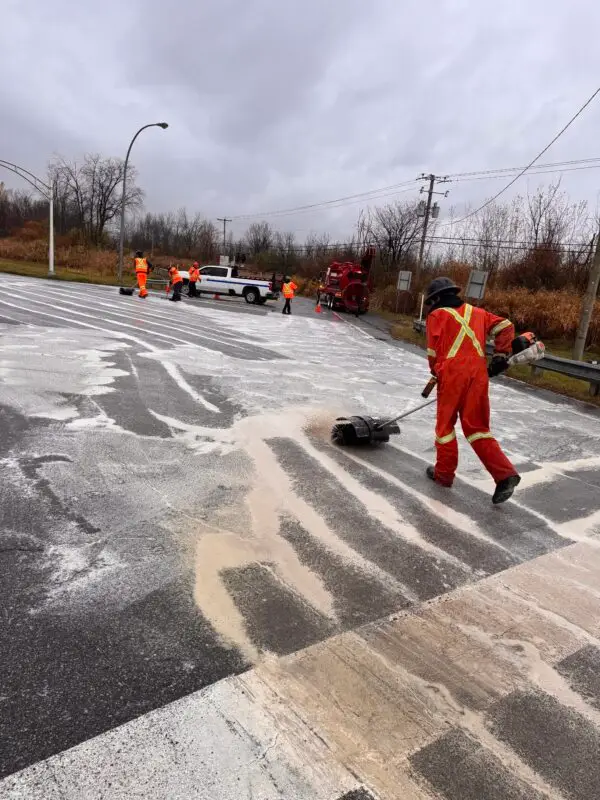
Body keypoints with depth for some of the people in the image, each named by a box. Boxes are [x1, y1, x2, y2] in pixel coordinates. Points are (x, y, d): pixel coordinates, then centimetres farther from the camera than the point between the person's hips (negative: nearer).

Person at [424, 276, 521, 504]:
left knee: (445, 424, 11)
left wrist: (437, 374, 19)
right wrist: (501, 356, 17)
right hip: (478, 374, 5)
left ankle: (444, 473, 21)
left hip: (452, 374, -4)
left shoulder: (437, 315, 7)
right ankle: (505, 474, -2)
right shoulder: (477, 312, 21)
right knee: (477, 428, 9)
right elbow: (505, 326, 14)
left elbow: (433, 351, 4)